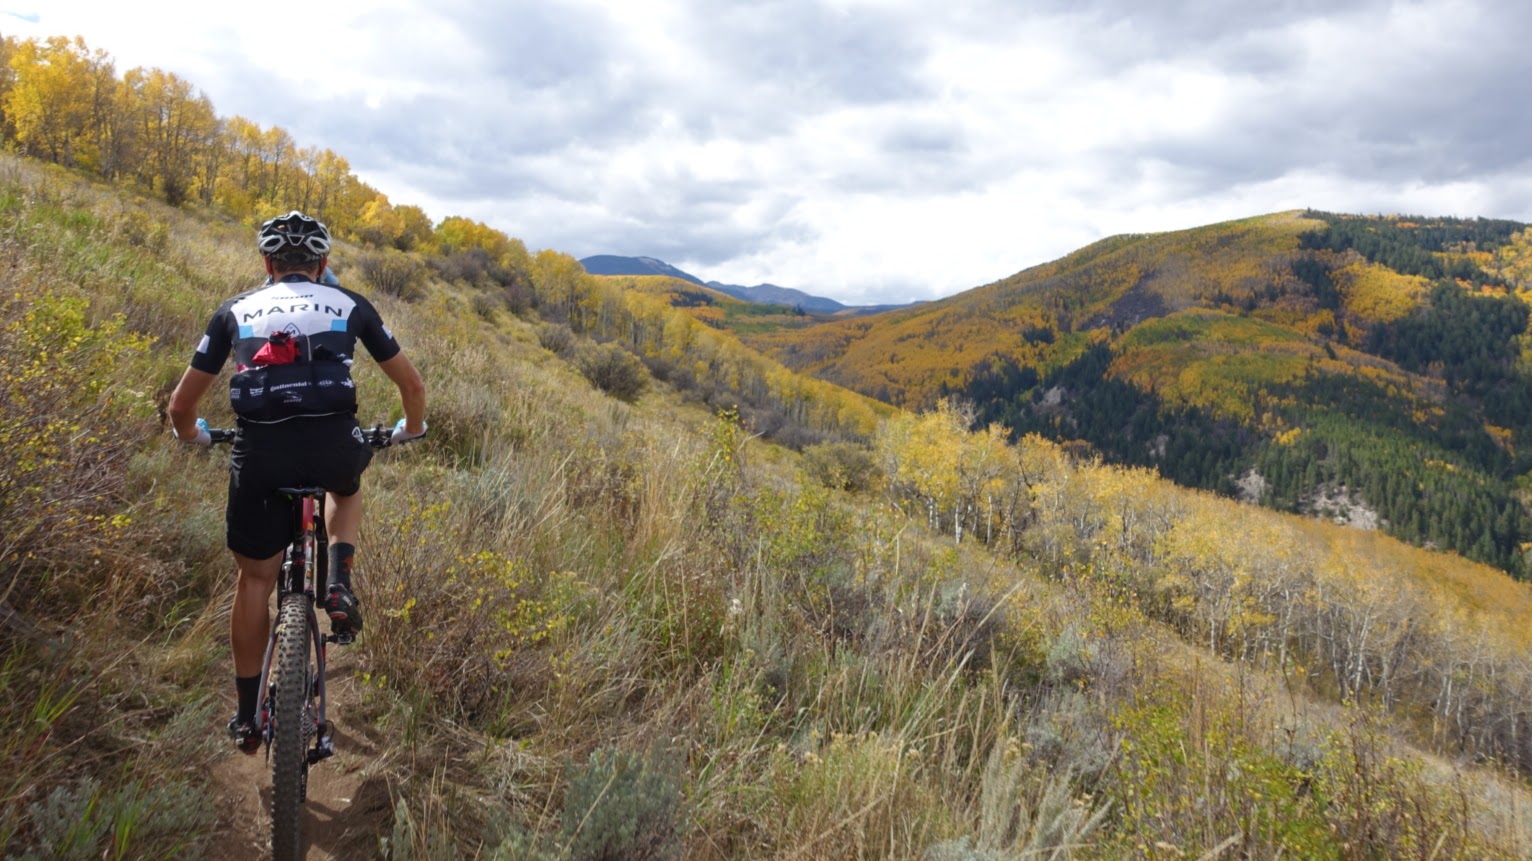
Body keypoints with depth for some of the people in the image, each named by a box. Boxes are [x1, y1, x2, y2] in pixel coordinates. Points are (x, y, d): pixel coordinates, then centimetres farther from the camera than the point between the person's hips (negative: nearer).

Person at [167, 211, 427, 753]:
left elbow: (182, 403, 21)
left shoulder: (236, 310, 20)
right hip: (334, 445, 0)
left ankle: (248, 714, 27)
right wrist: (411, 429, 43)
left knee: (255, 577, 19)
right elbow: (412, 384, 23)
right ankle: (339, 583, 13)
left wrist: (192, 435, 43)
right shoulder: (349, 305, 19)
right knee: (346, 486, 37)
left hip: (259, 453, 1)